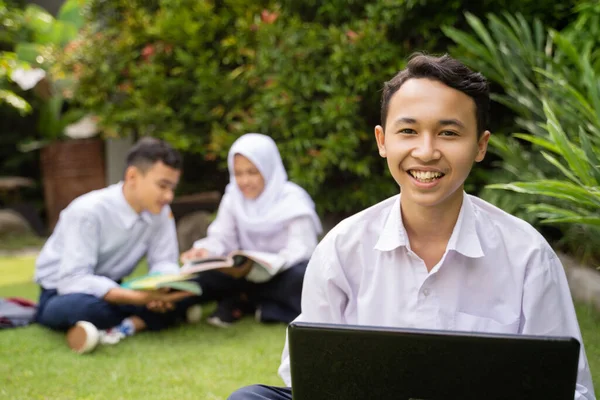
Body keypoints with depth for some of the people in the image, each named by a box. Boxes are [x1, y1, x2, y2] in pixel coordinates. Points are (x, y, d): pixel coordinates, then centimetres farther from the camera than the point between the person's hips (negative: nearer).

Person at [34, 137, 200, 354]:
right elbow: (72, 280, -31)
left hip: (111, 291, 5)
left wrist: (164, 291, -31)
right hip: (62, 295, -5)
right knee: (86, 305, -41)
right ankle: (140, 320, -16)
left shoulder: (160, 211, -9)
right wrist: (139, 297, -42)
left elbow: (164, 263, -6)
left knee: (187, 294, -18)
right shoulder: (88, 212, -26)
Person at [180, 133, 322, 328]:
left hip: (283, 274, -3)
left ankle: (244, 302, -21)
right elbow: (221, 239, -4)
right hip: (249, 273, 4)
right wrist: (203, 251, -29)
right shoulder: (233, 198, 0)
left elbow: (299, 252, -23)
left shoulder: (292, 200, -15)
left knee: (301, 276, -37)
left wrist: (255, 268, -40)